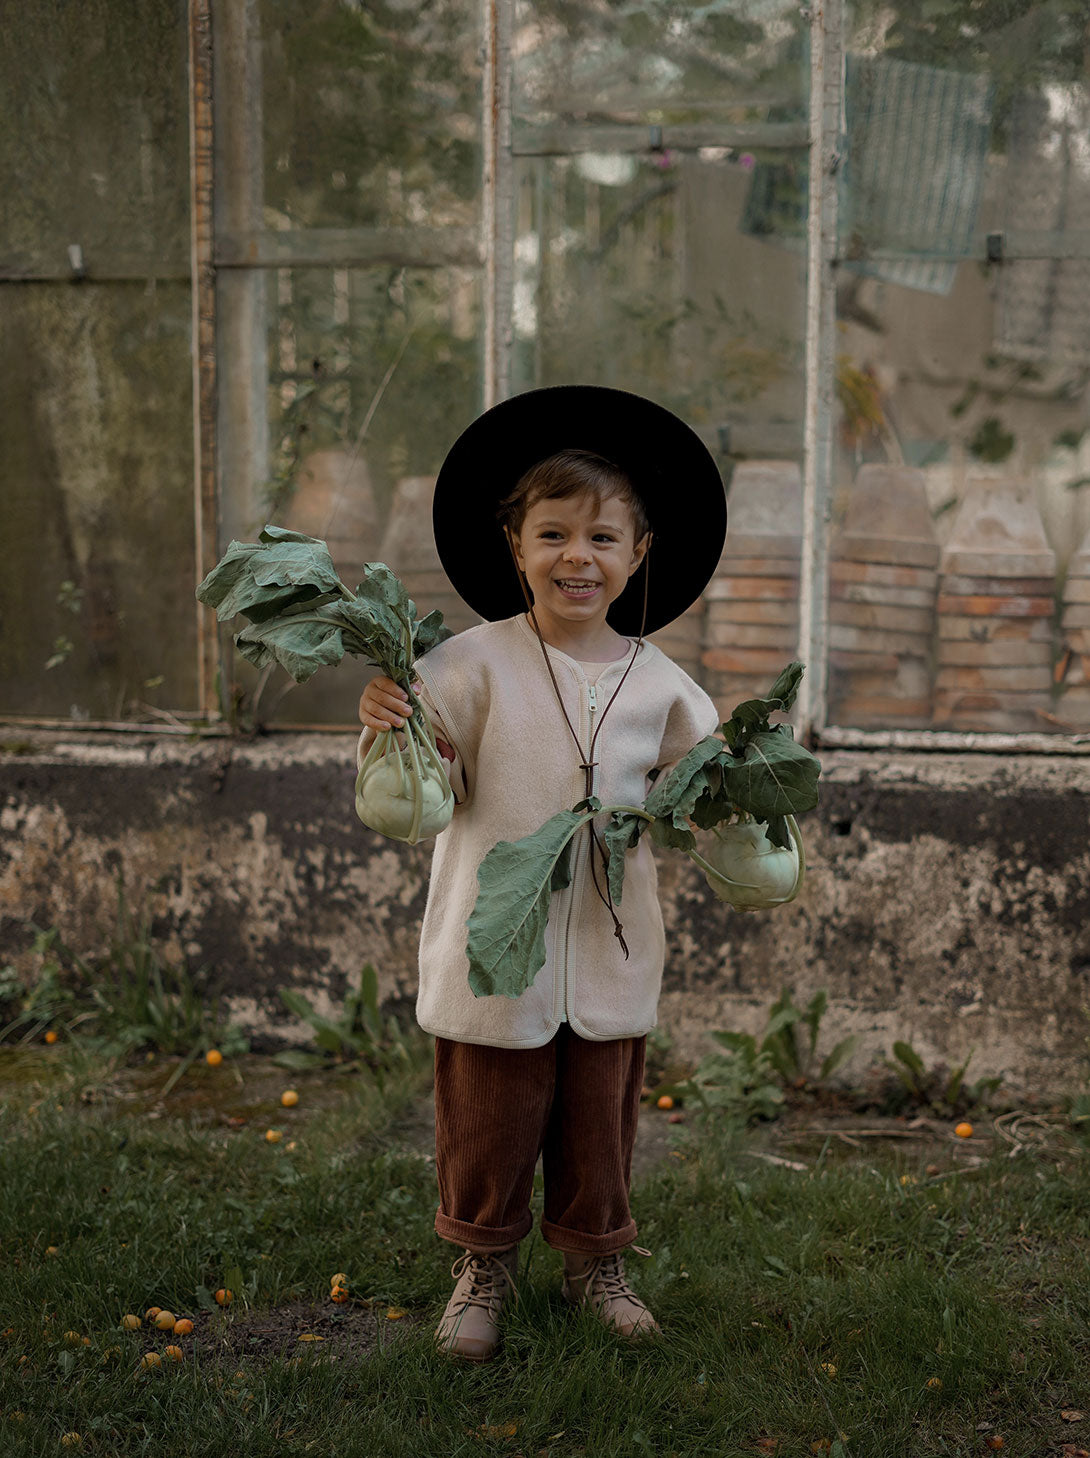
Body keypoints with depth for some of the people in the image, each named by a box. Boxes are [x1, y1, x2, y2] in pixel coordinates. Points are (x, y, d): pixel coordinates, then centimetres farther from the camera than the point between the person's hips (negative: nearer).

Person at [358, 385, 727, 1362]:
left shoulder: (660, 686, 1)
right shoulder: (474, 665, -10)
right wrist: (389, 734, -29)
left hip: (610, 957, 3)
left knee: (600, 1124, 16)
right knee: (488, 1126, 10)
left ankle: (596, 1262, 37)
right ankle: (483, 1265, 32)